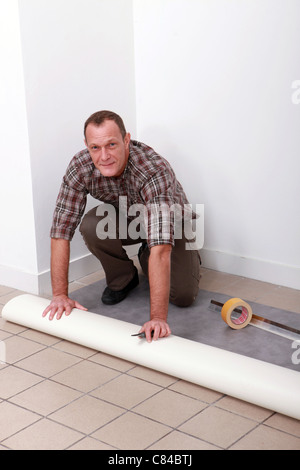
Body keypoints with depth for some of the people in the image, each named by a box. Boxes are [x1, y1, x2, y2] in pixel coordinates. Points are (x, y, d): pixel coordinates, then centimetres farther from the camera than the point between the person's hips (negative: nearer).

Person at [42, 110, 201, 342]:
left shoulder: (155, 171, -43)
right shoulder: (80, 167, -29)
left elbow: (161, 248, -51)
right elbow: (62, 229, -25)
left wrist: (158, 317, -57)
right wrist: (60, 295, -31)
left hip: (170, 222, -2)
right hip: (125, 217, 3)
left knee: (183, 296, -18)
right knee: (91, 226, -30)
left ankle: (146, 259, 15)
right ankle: (123, 278, 0)